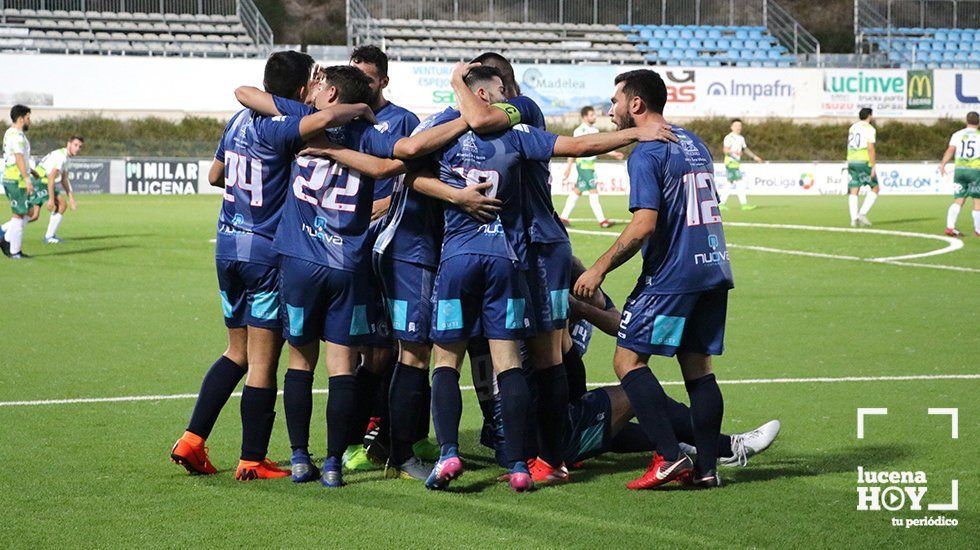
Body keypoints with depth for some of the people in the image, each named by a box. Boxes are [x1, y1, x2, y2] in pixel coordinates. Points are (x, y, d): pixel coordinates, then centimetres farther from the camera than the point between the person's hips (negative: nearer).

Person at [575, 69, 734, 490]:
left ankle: (669, 456, -11)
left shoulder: (645, 153, -11)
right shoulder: (695, 144, 16)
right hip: (714, 269, 8)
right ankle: (707, 467, 7)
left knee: (628, 358, -2)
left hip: (672, 274, -8)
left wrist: (600, 269, -14)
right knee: (698, 365, 10)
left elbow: (644, 225, -20)